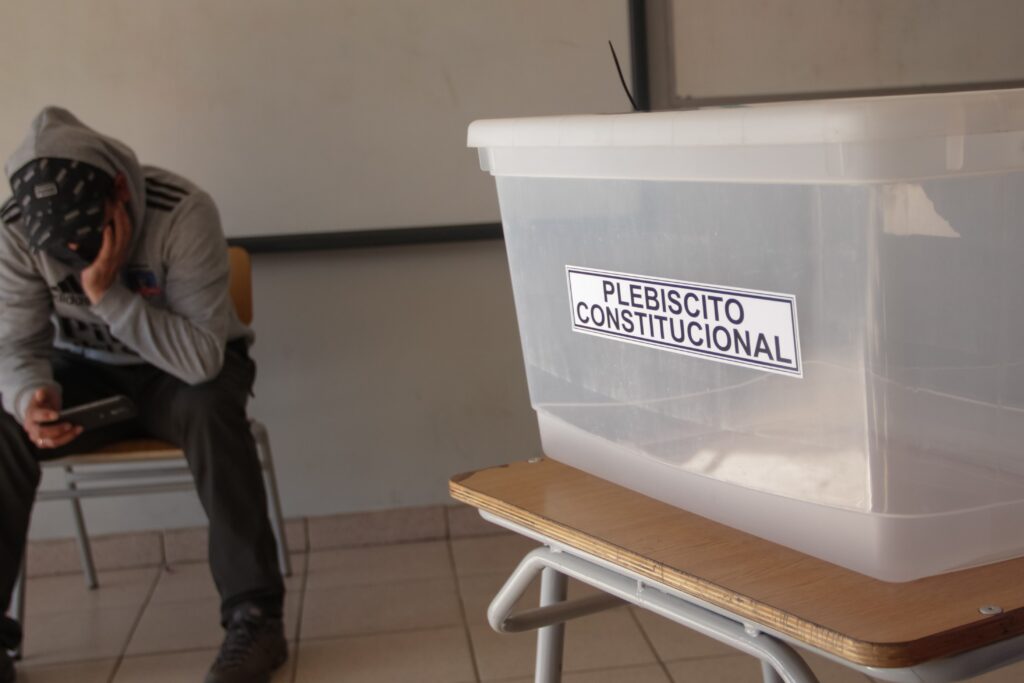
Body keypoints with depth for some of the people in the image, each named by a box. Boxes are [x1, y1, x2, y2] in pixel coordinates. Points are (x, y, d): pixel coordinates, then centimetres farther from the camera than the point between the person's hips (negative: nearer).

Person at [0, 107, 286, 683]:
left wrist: (108, 294, -43)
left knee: (211, 408, -36)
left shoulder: (184, 212, -30)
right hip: (87, 372, 3)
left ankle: (254, 615, -28)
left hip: (182, 373, -3)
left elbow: (203, 357, -34)